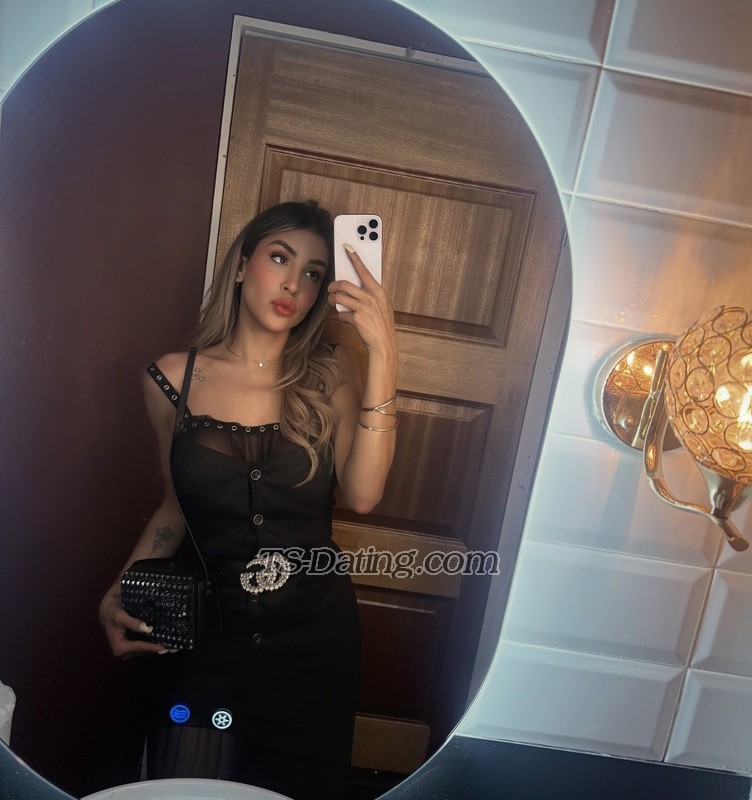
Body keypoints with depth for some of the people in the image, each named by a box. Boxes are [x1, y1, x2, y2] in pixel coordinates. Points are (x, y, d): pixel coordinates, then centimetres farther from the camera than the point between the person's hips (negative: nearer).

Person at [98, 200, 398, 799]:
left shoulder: (331, 375, -8)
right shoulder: (173, 379, -6)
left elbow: (362, 495, -23)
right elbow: (177, 507, 5)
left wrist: (383, 356, -28)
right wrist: (119, 596, -7)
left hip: (313, 632, 1)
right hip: (201, 632, 0)